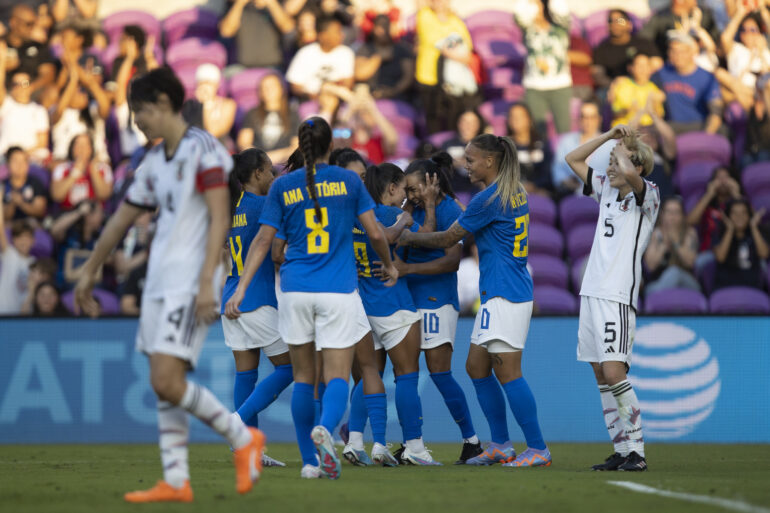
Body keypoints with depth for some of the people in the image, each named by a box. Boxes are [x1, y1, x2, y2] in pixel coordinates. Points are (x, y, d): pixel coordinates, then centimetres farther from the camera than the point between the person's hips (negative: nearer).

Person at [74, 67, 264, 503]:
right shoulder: (155, 163, 17)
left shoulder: (204, 149, -8)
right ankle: (176, 482, 6)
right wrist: (90, 272, 33)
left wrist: (206, 283, -22)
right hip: (159, 283, 8)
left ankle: (242, 438, 0)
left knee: (167, 381, -16)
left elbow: (219, 219, -15)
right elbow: (122, 219, 27)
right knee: (165, 387, 5)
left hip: (189, 285, -8)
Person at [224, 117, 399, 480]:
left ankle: (309, 461, 13)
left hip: (295, 290, 2)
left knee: (303, 377, 13)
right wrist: (389, 265, 23)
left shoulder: (283, 186, 5)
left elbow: (263, 241, 1)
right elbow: (375, 233, 4)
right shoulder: (348, 181, 3)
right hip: (338, 292, -2)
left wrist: (241, 288, 2)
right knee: (337, 376, -4)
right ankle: (325, 429, -36)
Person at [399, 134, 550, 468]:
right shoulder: (516, 193, 13)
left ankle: (538, 449, -7)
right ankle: (500, 445, 16)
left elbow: (448, 239, -7)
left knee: (508, 373, -8)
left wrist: (410, 238, 7)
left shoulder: (489, 198, -15)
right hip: (503, 293, 10)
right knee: (476, 368, 13)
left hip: (504, 295, -10)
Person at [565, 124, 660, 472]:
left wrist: (622, 149, -6)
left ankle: (636, 451, -15)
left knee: (614, 371, -17)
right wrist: (608, 136, 14)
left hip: (618, 296, -8)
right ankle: (621, 450, 9)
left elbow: (630, 174, -26)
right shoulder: (606, 190, 16)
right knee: (600, 375, 6)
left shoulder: (648, 195, -4)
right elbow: (574, 159, 24)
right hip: (592, 293, 8)